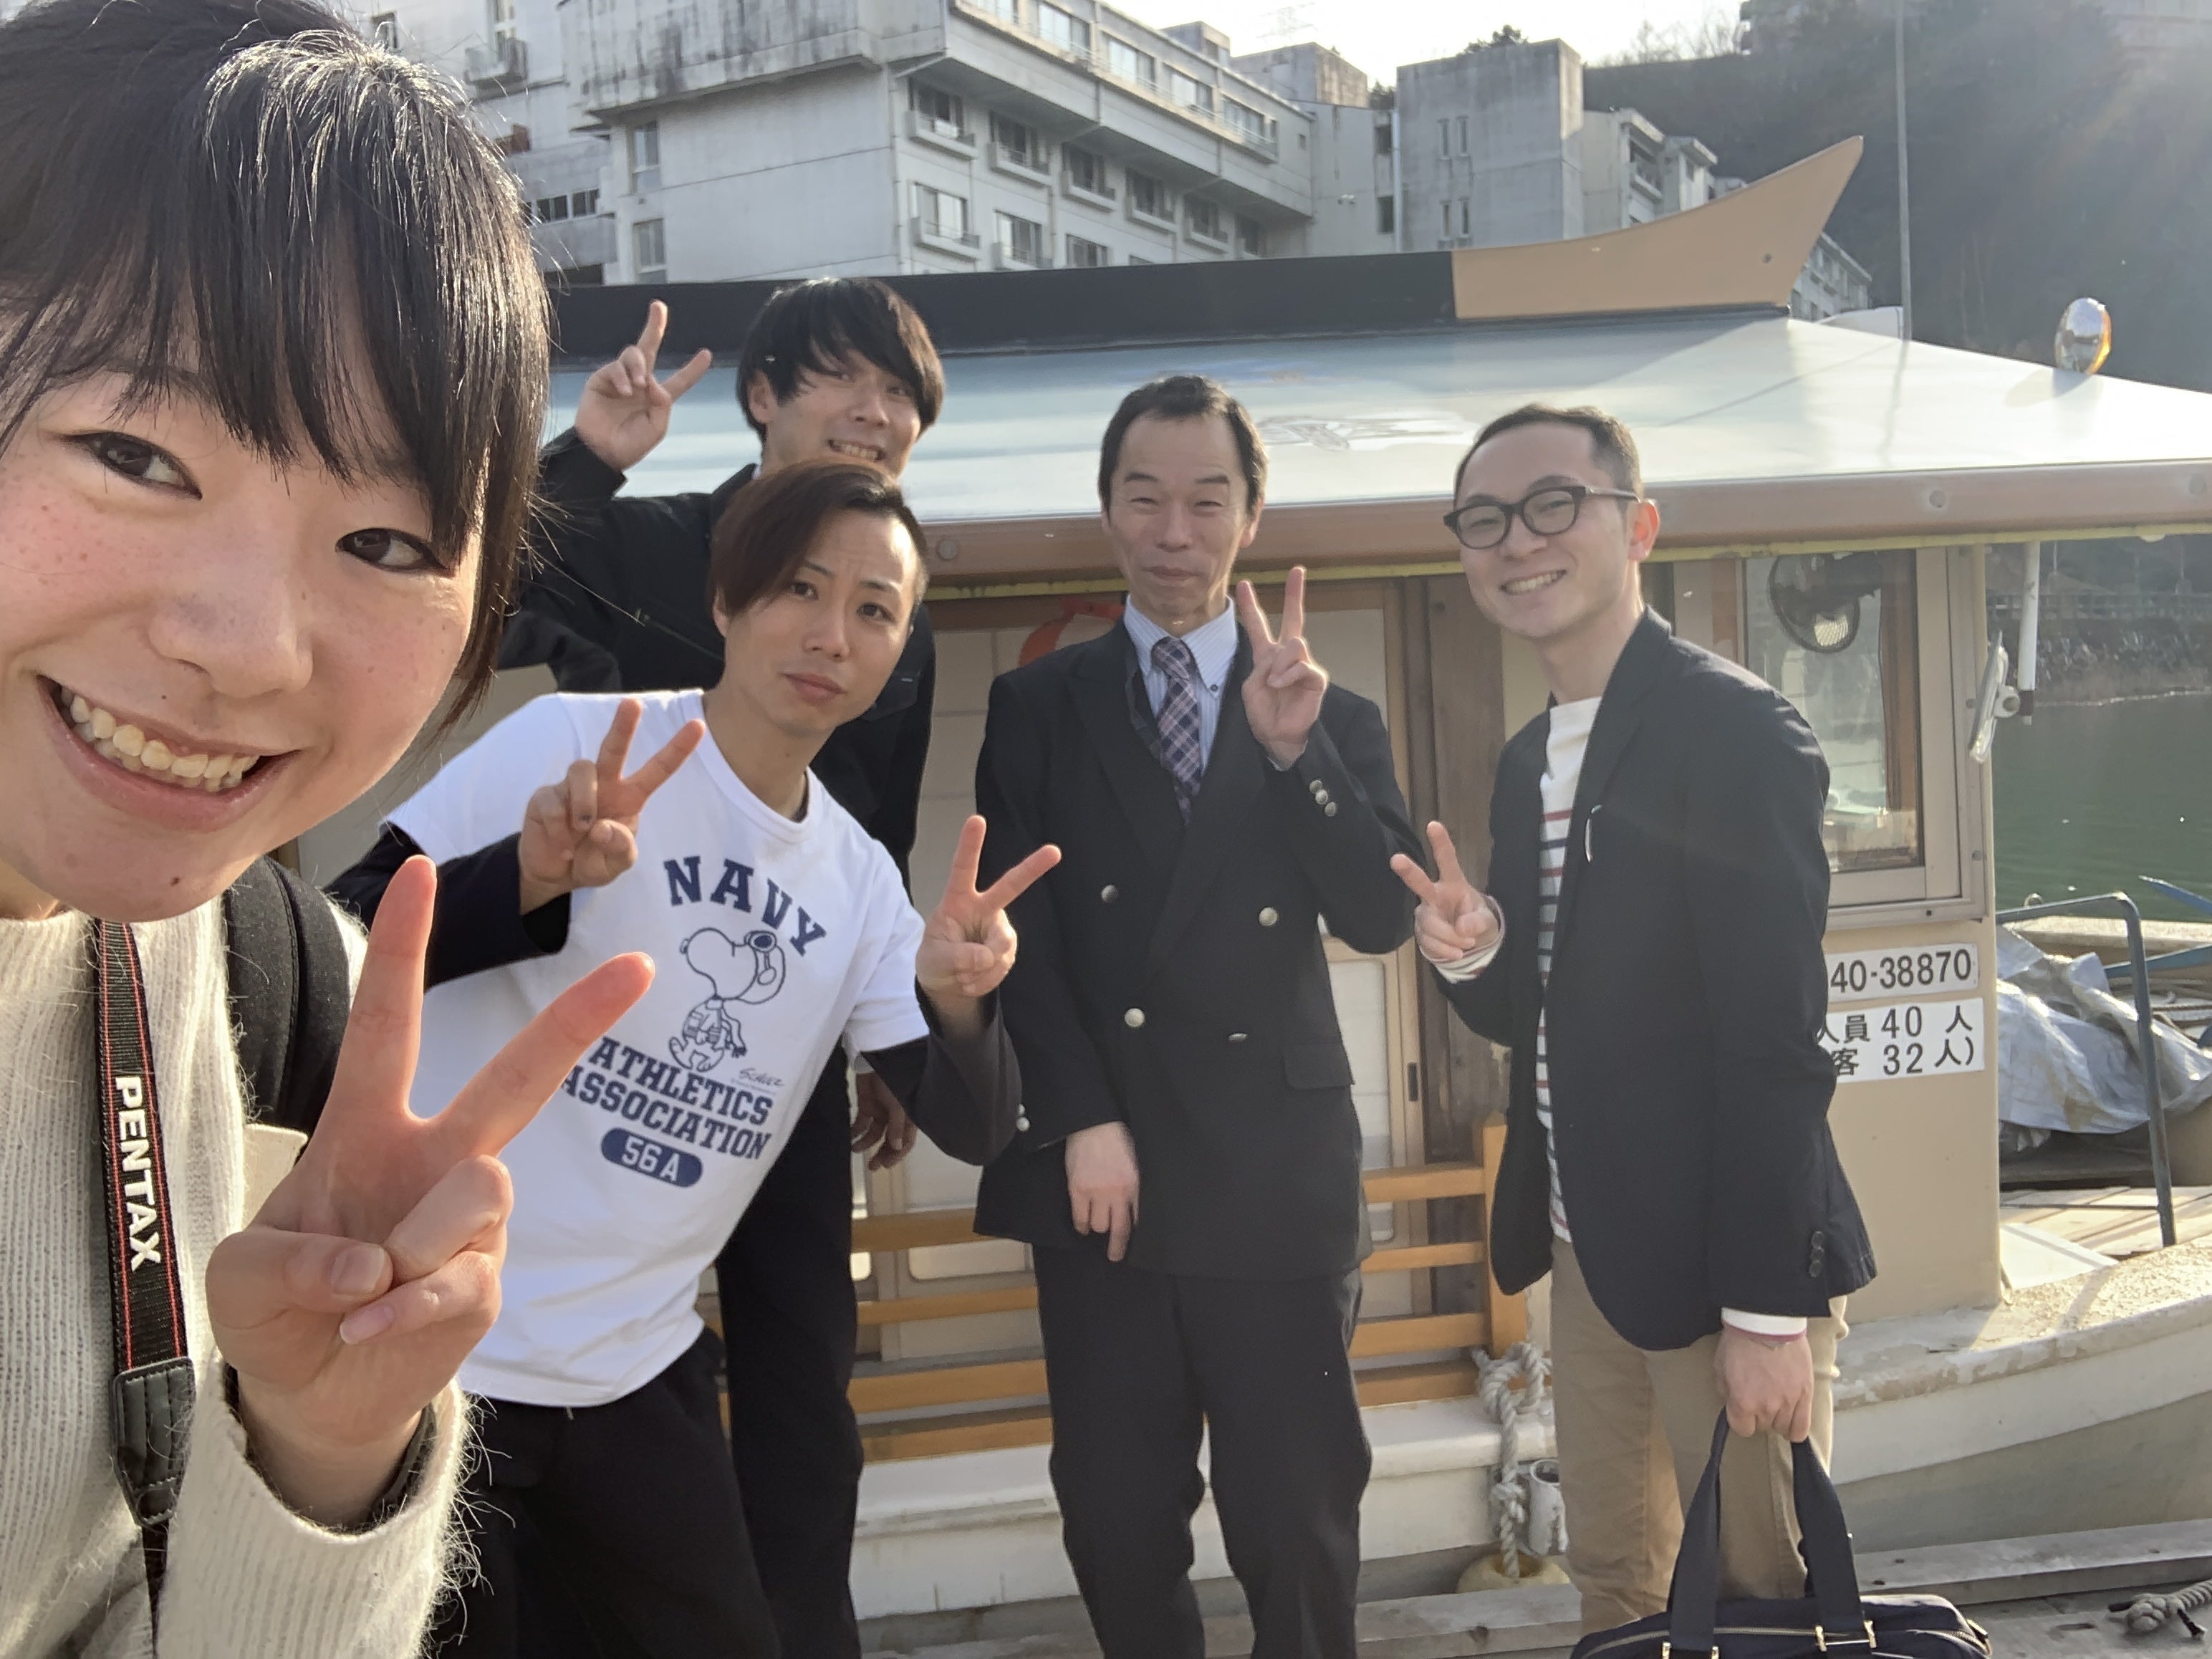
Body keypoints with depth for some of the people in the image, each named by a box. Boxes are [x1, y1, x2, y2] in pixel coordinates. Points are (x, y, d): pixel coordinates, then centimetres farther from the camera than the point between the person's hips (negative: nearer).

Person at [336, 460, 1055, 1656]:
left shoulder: (860, 878, 4)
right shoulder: (569, 741, -11)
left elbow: (972, 1129, -1)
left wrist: (956, 1003, -22)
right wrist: (530, 880, -34)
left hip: (638, 1370, 5)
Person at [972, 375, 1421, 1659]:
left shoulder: (1334, 714, 9)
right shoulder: (1039, 707, 8)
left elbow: (1383, 920, -2)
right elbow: (1018, 930, 2)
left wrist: (1296, 752, -15)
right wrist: (1082, 1120, -8)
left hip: (1276, 1179, 0)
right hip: (1100, 1177, 1)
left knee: (1299, 1525, 6)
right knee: (1116, 1526, 9)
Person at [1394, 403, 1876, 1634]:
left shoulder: (1736, 730, -15)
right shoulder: (1529, 760, 10)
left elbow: (1779, 1046, -18)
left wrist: (1768, 1308, -18)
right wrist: (1474, 954, -7)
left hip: (1722, 1257, -7)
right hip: (1589, 1251, 8)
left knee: (1759, 1592, 7)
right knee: (1614, 1578, 18)